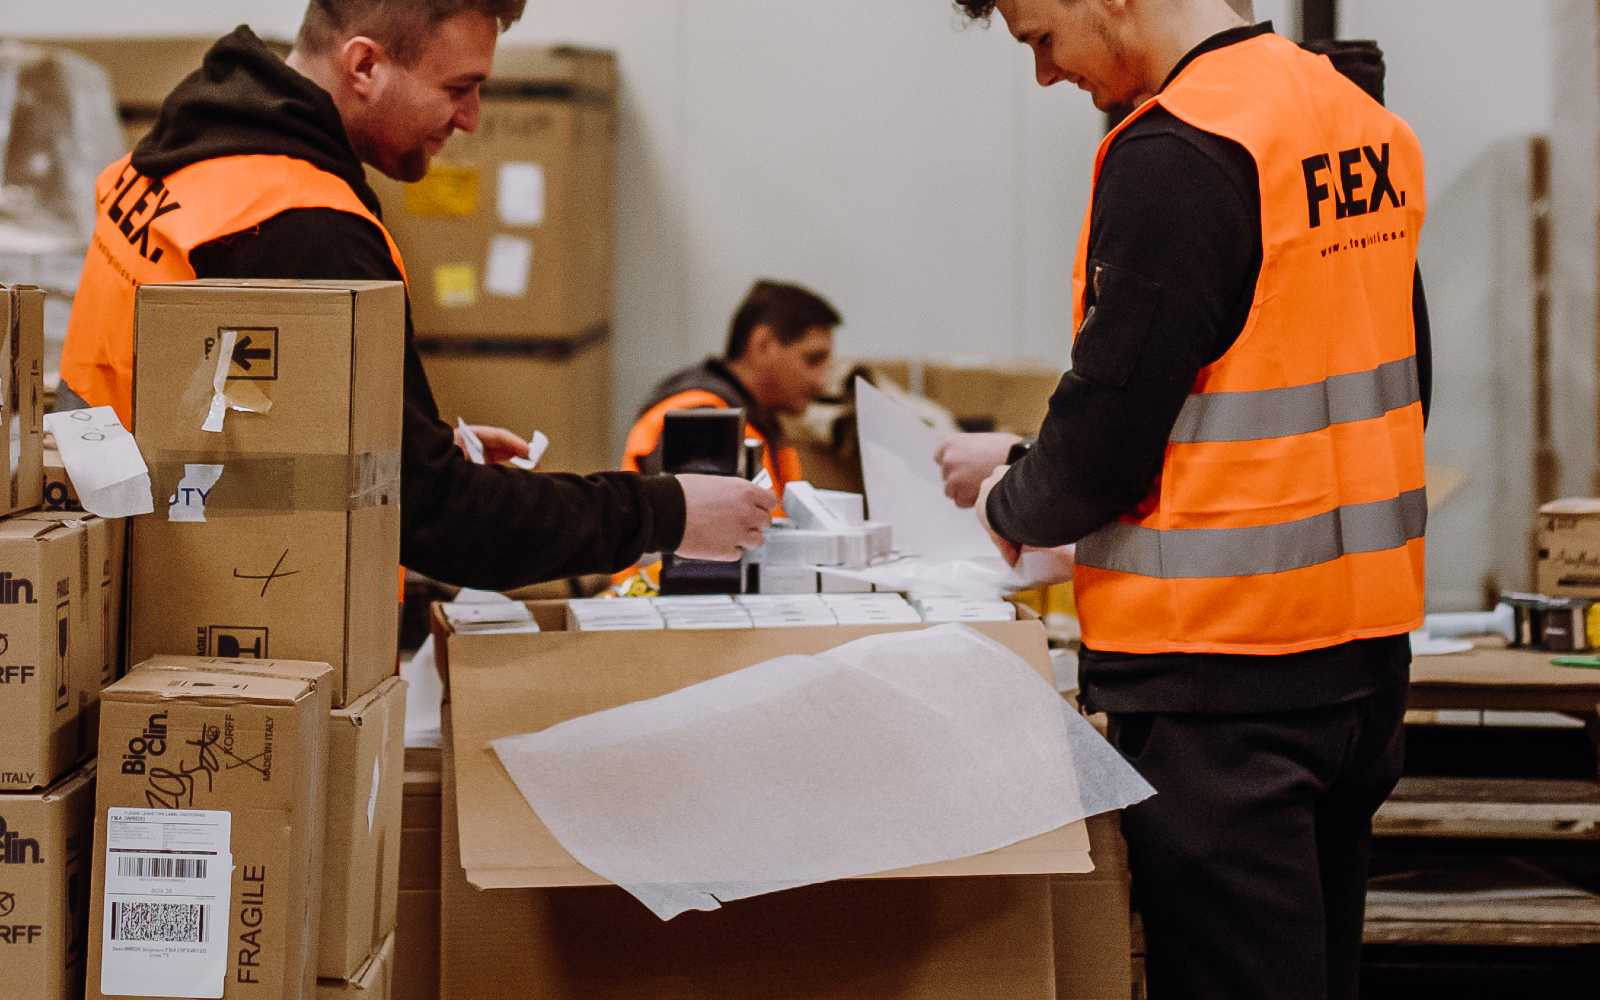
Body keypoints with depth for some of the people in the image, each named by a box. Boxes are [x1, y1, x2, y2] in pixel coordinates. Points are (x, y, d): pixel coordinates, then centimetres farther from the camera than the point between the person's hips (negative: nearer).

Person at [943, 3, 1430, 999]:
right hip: (1369, 630, 9)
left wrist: (1008, 496, 4)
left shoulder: (1175, 154, -18)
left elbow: (1104, 441, -18)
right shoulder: (1367, 122, 10)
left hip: (1222, 665, -9)